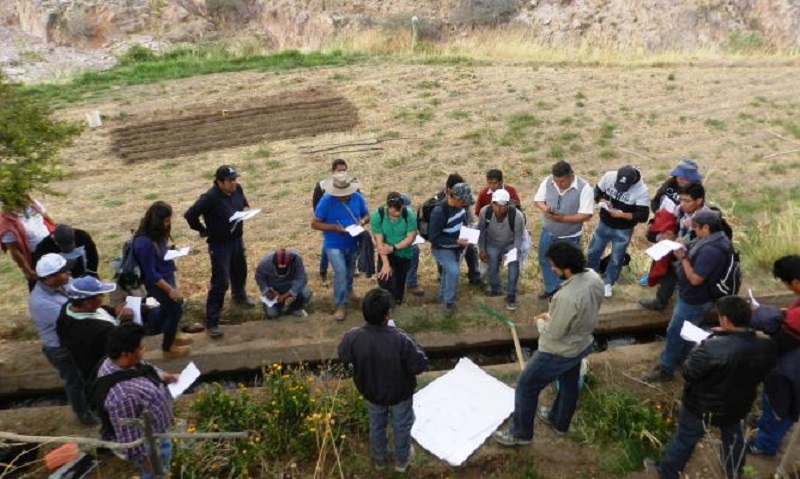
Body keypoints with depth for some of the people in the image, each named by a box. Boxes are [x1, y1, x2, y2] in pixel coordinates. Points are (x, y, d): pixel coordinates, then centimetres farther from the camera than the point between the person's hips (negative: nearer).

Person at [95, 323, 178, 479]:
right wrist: (148, 461, -20)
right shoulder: (122, 394, -42)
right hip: (148, 445, -8)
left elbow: (146, 369, 8)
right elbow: (130, 438, -31)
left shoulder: (117, 363, -15)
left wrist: (165, 377, -4)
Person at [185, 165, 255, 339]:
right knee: (220, 282, -9)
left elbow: (244, 202, 16)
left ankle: (239, 296, 58)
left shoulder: (237, 189, -5)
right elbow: (190, 215, -27)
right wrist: (203, 230, -14)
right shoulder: (209, 198, -27)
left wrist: (246, 208, -7)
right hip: (219, 245, -7)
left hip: (237, 239, 7)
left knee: (240, 272, 28)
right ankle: (211, 323, 0)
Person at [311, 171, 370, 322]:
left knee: (350, 270, 25)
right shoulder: (326, 201, -22)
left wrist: (362, 222, -22)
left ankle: (348, 290, 53)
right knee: (340, 272, -13)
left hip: (353, 243, 5)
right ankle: (341, 305, 1)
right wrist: (334, 227, -31)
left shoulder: (358, 197, -12)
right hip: (334, 245, -4)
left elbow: (367, 215, 2)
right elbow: (315, 224, -18)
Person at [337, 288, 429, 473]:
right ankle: (401, 460, 50)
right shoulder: (400, 339, -37)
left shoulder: (352, 337, -28)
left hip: (371, 391, 3)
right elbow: (421, 365, -25)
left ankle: (379, 459, 53)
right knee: (402, 426, 27)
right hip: (400, 392, -2)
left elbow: (344, 359, -7)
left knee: (376, 425, 30)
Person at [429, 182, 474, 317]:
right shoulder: (439, 212, -32)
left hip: (457, 248, 7)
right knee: (453, 271, -26)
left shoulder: (462, 205, -9)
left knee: (448, 273, 20)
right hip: (441, 249, -7)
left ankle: (443, 298, 44)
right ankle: (448, 302, -6)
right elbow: (433, 238, -27)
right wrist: (456, 241, -29)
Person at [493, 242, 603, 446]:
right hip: (582, 345, 8)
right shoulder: (594, 278, -13)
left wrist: (541, 322, -6)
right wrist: (553, 316, 3)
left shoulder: (567, 297, -40)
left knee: (526, 386, 11)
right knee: (569, 384, 29)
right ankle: (559, 422, 54)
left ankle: (520, 433, 29)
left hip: (558, 353, -8)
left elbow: (554, 333, -27)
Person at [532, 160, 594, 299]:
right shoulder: (547, 182, -13)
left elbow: (586, 215, -25)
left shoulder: (584, 188, -25)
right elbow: (537, 199, -2)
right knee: (545, 260, 21)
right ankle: (551, 287, 45)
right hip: (548, 232, 4)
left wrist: (562, 218, -33)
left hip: (570, 237, -4)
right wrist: (544, 208, -26)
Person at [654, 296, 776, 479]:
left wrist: (698, 350, -7)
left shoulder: (712, 349, -39)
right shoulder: (766, 347, -20)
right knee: (734, 439, 33)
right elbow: (760, 376, 1)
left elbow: (688, 374, -24)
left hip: (702, 407, -4)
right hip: (738, 406, 4)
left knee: (684, 440, 19)